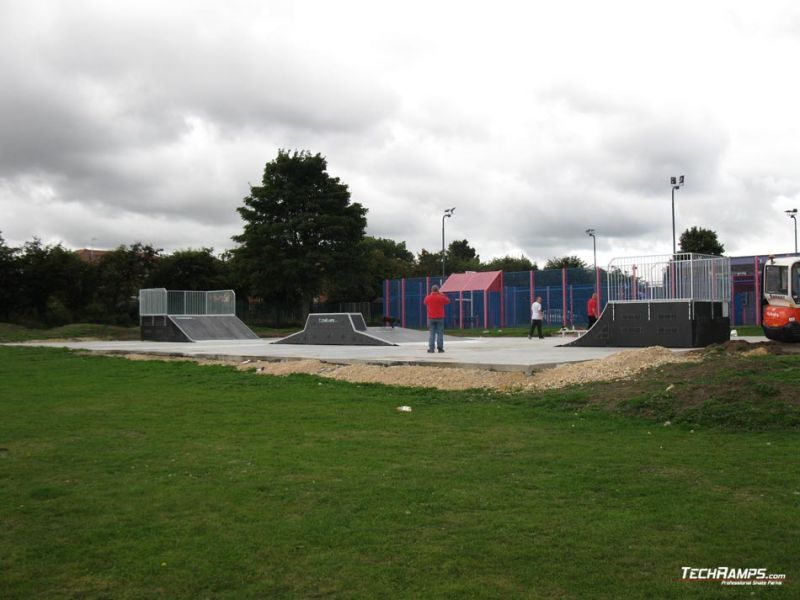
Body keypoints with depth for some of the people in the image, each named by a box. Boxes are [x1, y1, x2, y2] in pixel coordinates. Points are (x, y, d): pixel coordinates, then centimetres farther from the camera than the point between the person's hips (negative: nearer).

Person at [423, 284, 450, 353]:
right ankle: (440, 347, -1)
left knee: (432, 333, 5)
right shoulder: (441, 297, -7)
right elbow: (448, 301, 11)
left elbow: (425, 303, 19)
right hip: (440, 318, -2)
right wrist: (442, 295, 17)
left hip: (431, 318, 2)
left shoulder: (428, 297, -3)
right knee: (440, 333, 3)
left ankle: (431, 348, 0)